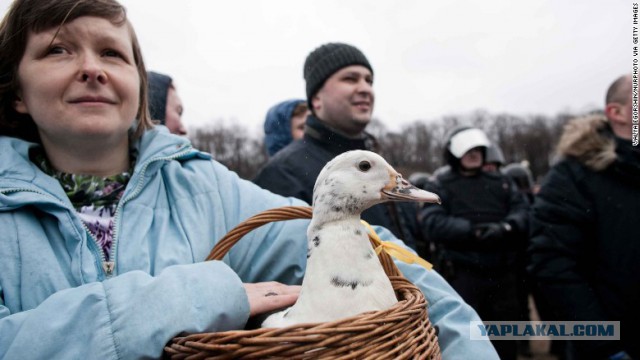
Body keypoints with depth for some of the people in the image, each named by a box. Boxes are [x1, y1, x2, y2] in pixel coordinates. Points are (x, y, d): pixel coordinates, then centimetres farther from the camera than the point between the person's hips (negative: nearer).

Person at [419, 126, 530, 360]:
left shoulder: (500, 182, 15)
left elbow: (522, 211, 3)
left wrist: (506, 226, -19)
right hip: (463, 274, -4)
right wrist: (473, 230, -24)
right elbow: (432, 224, -13)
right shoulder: (440, 187, 2)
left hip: (503, 273, 4)